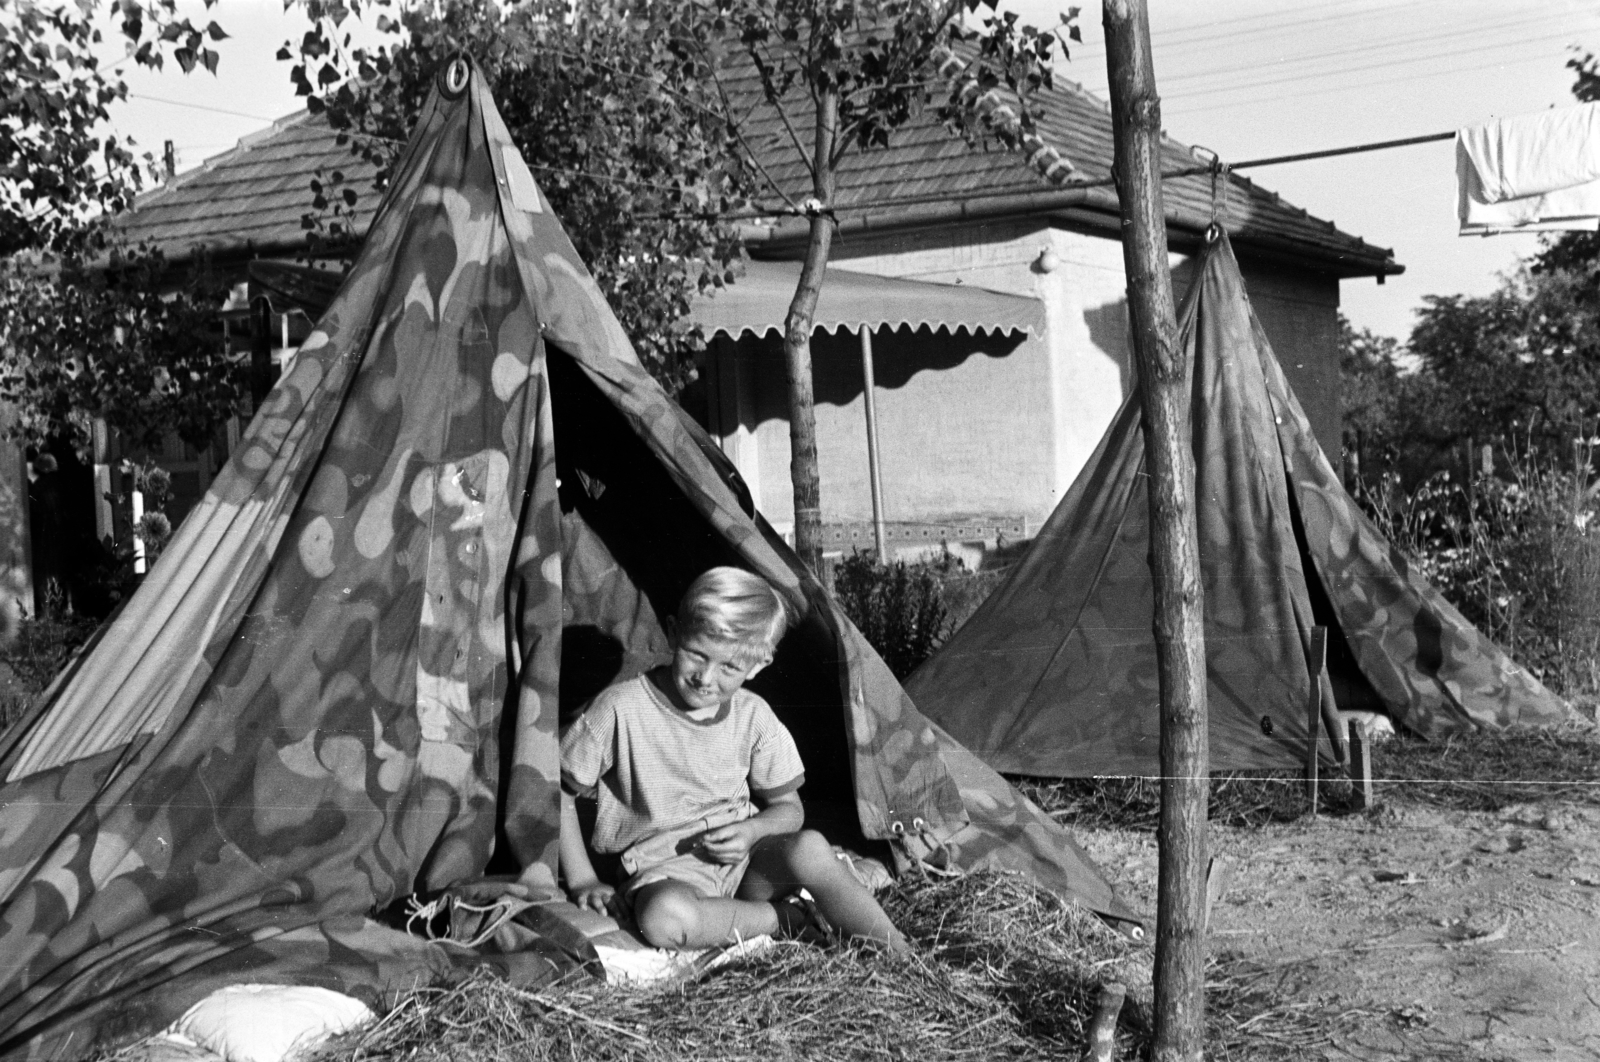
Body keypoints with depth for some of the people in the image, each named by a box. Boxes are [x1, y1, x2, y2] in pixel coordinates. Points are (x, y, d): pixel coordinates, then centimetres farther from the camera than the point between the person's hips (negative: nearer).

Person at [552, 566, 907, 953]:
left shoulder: (753, 716, 0)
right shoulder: (621, 709, -12)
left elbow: (788, 808, 10)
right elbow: (559, 793, -2)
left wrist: (751, 831, -12)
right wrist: (582, 881, -4)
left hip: (744, 856, 3)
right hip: (666, 870, -3)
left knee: (809, 848, -30)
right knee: (664, 917, -39)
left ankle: (900, 956, -21)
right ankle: (790, 918, -19)